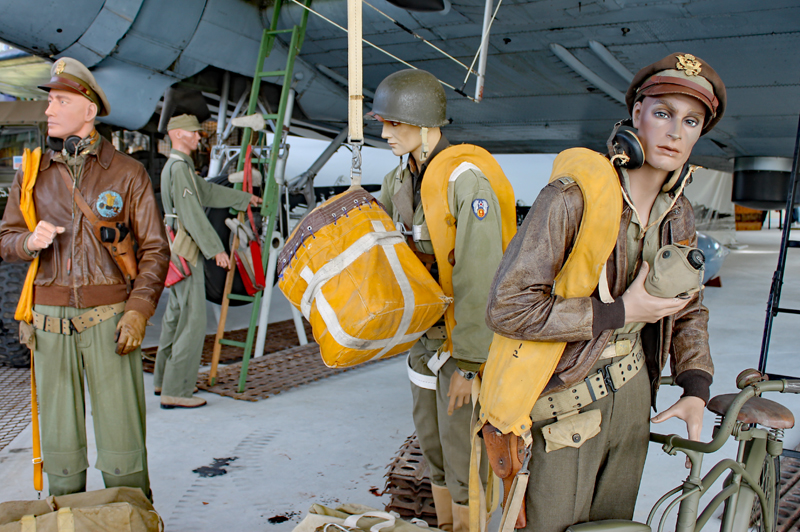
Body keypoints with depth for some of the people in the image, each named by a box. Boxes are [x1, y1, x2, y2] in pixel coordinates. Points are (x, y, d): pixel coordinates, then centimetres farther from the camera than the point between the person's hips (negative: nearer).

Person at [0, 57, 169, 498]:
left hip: (111, 315, -3)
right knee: (58, 431, 10)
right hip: (50, 319, 3)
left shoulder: (126, 172, 2)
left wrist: (139, 310, -10)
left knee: (120, 426, 0)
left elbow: (155, 248, 1)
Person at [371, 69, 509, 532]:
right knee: (431, 436, 18)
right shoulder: (399, 180, 3)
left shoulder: (468, 182, -23)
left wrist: (467, 363, -23)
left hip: (472, 332, -8)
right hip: (426, 329, 8)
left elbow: (480, 276, -25)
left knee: (460, 444, 3)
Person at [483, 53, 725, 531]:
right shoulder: (572, 198, -22)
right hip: (569, 401, -6)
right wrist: (620, 312, -25)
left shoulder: (678, 214, 2)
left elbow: (688, 310, 16)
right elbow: (508, 308, -29)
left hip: (633, 395, 7)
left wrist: (696, 388, 2)